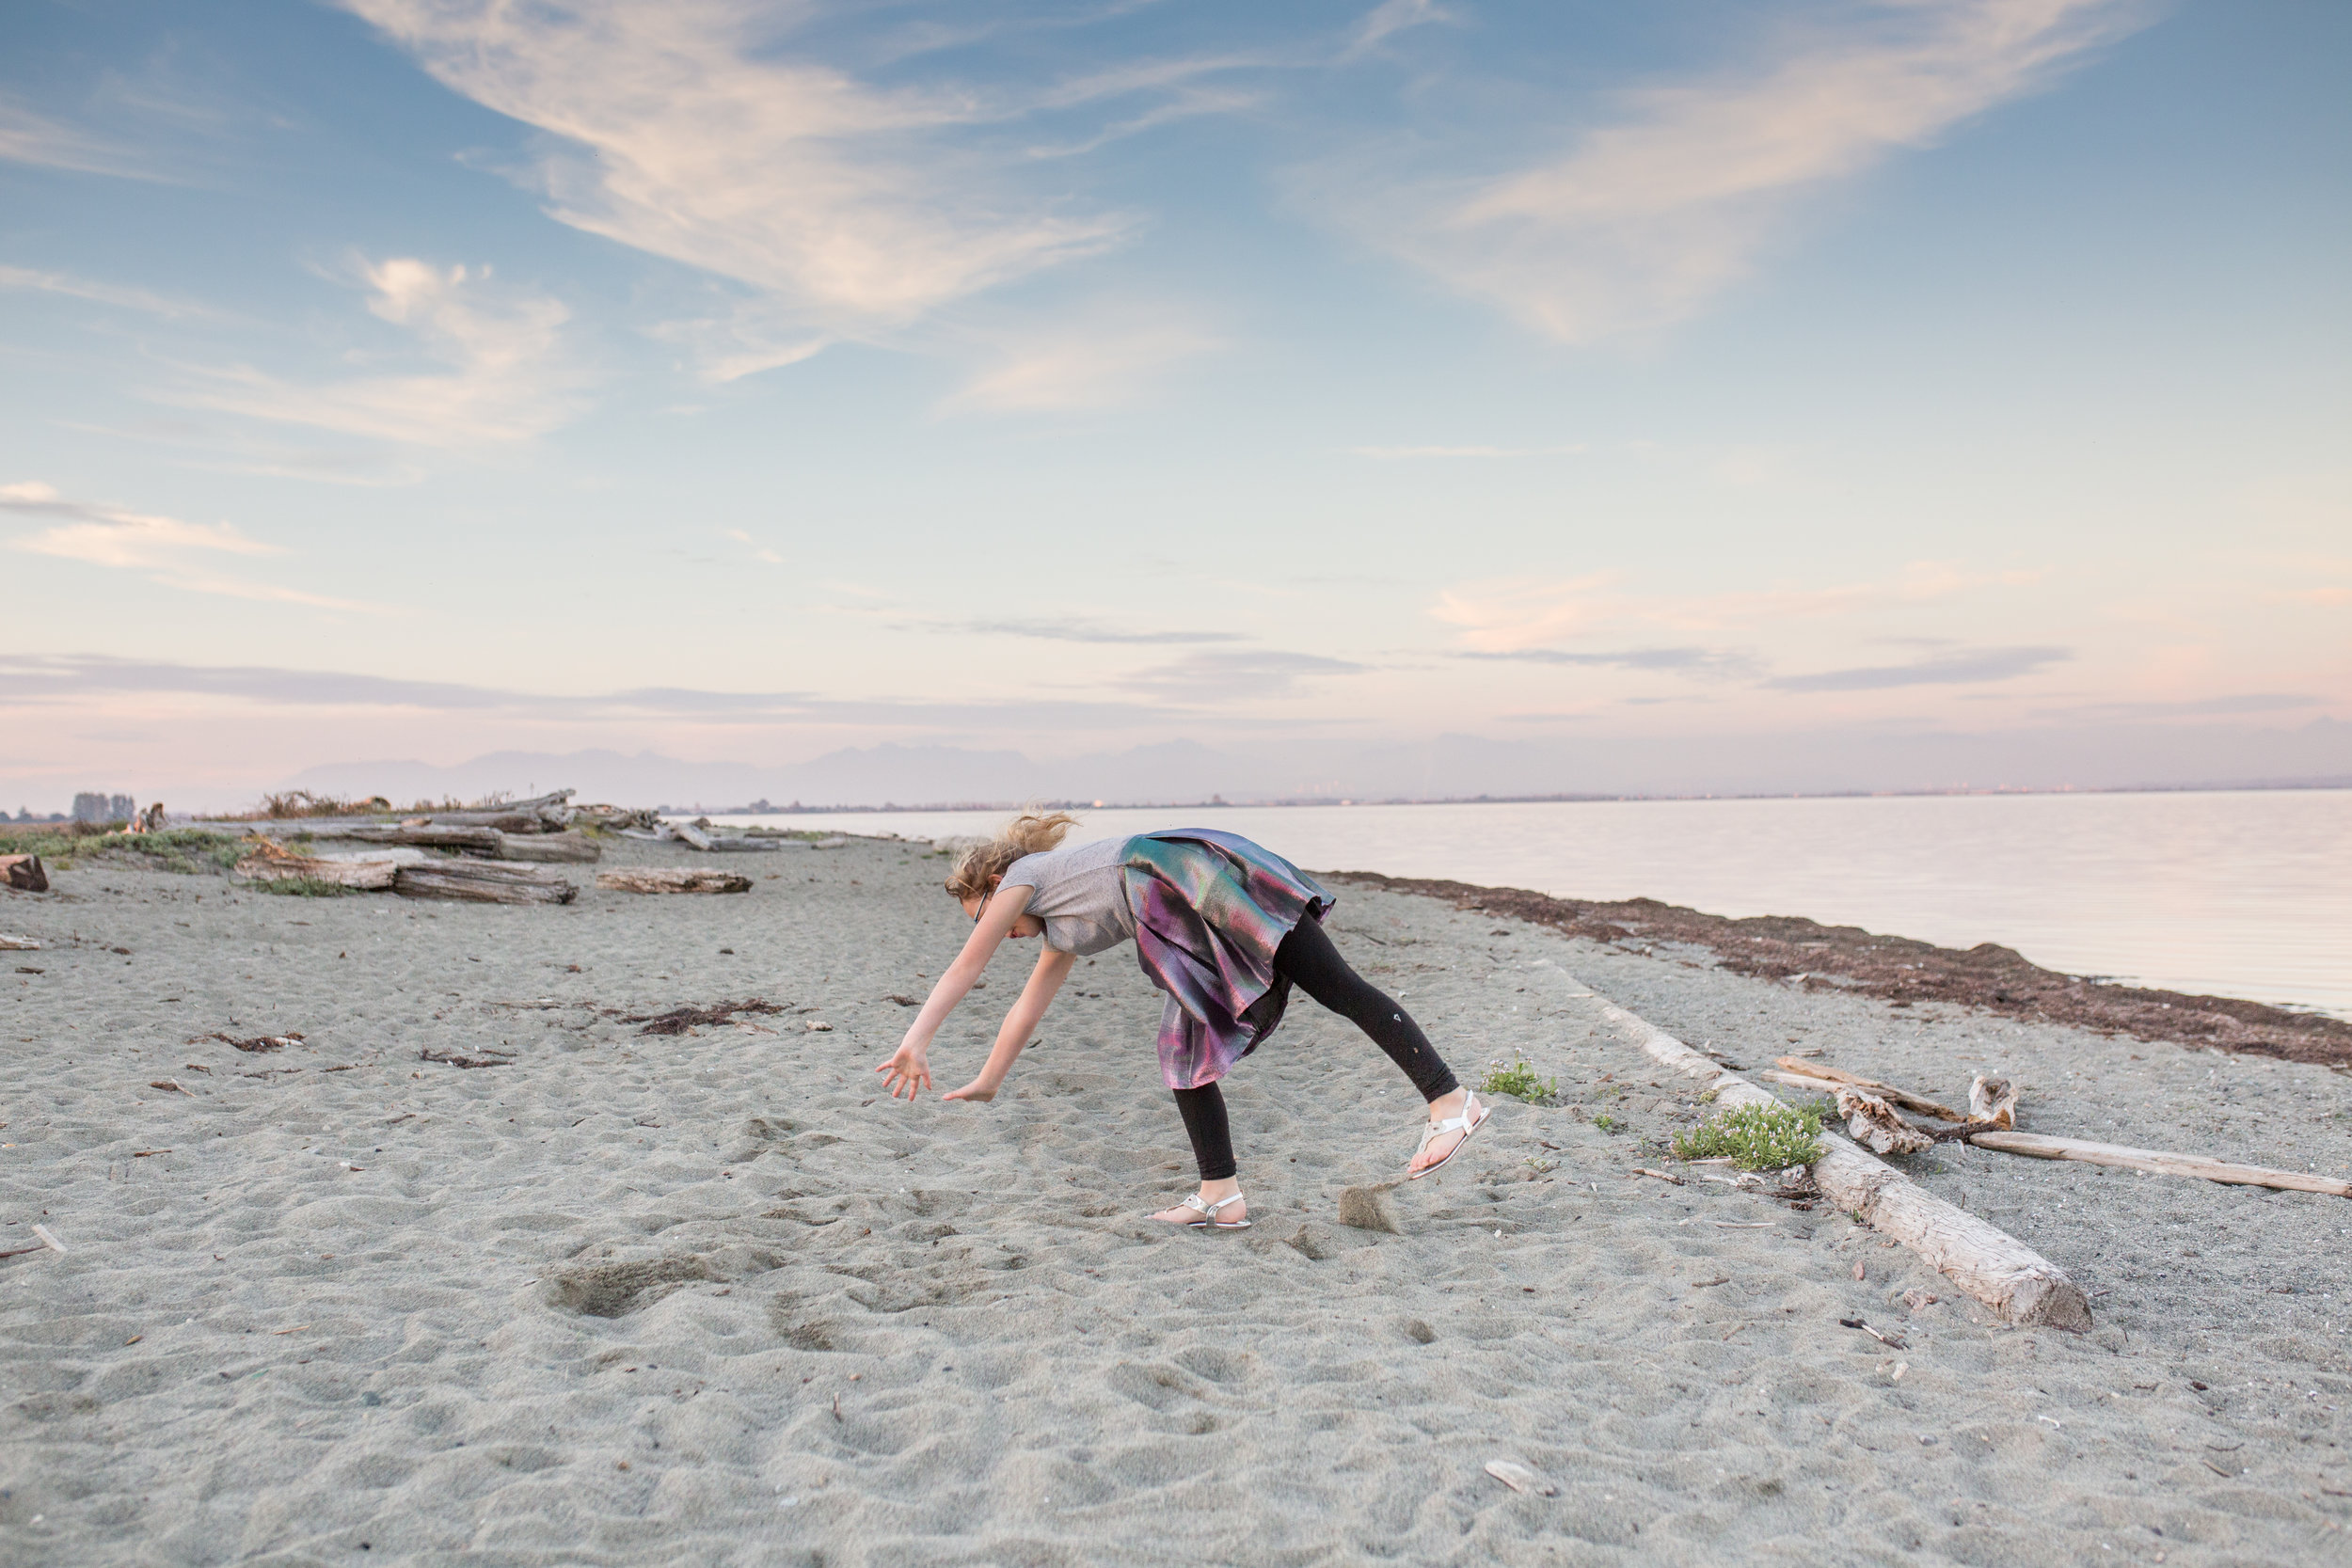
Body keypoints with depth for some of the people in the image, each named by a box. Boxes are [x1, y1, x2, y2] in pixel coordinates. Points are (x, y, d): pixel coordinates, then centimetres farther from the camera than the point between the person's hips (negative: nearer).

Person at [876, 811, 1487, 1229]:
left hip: (1201, 870, -9)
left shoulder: (1025, 873, 16)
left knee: (1339, 988, -15)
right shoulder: (1058, 924, 37)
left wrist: (916, 1040, 17)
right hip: (1199, 922, 9)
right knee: (1185, 1048, 9)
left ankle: (1449, 1100, -20)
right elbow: (1028, 1007, 44)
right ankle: (1221, 1196, 6)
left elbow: (965, 967, 16)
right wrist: (987, 1082, 51)